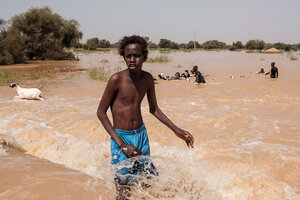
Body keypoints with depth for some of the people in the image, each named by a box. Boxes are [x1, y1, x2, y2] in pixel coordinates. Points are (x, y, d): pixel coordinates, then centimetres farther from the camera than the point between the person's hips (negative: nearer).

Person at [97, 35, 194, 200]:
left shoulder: (147, 79, 0)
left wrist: (176, 130, 9)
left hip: (142, 135, 5)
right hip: (121, 137, -5)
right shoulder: (117, 79, -16)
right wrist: (121, 144, -18)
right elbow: (101, 112, -12)